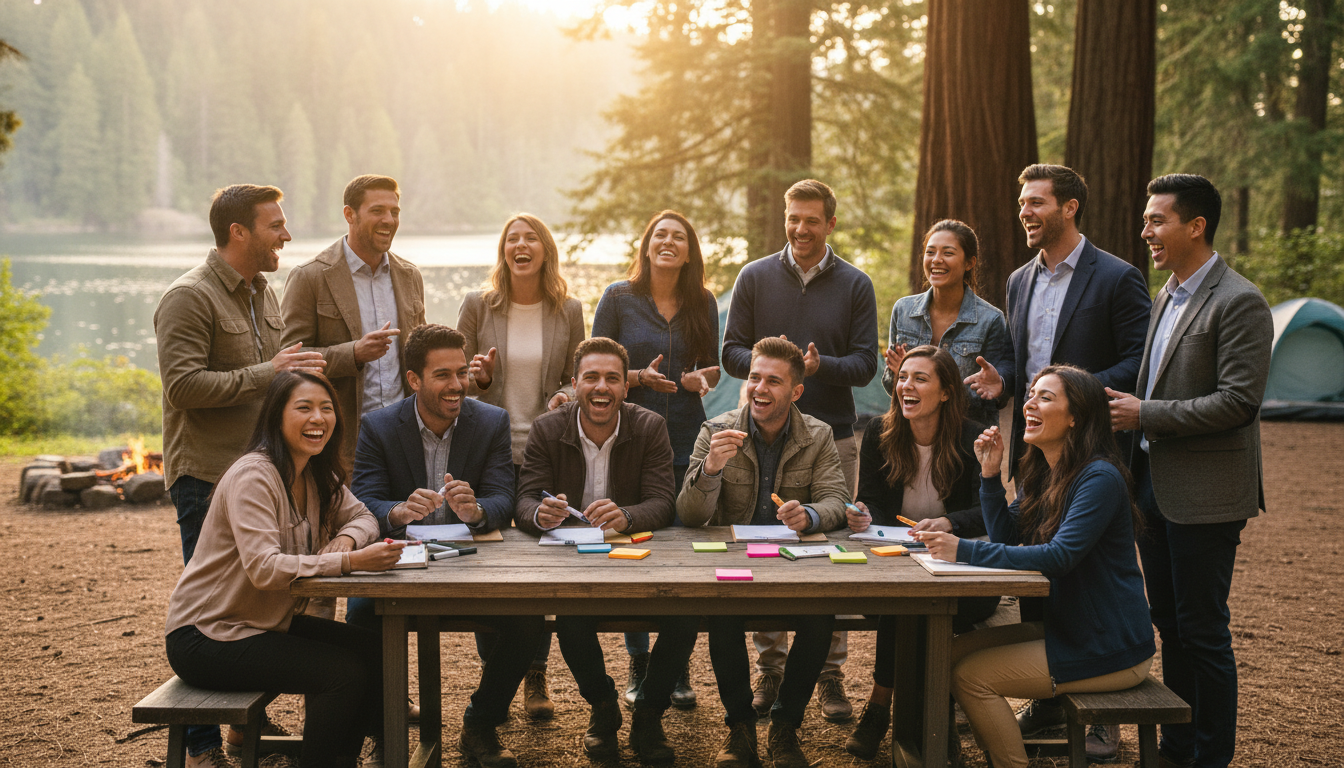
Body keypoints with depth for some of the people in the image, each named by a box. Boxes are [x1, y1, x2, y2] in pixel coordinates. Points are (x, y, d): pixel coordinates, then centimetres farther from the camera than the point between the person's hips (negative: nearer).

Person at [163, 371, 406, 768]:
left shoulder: (317, 475, 6)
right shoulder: (253, 476, -22)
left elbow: (362, 516, 12)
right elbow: (264, 568, -32)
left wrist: (347, 537, -13)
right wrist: (349, 562, -41)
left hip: (270, 622, 9)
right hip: (205, 635, -9)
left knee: (374, 651, -5)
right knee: (344, 672, -21)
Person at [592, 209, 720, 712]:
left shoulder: (703, 304, 8)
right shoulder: (618, 298, 1)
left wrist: (703, 378, -7)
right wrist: (640, 377, -16)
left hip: (687, 443, 2)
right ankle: (638, 667, 15)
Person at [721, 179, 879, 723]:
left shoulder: (855, 285, 5)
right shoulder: (755, 278, 7)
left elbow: (865, 365, 1)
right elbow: (731, 353, 5)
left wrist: (820, 365, -18)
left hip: (833, 440, 0)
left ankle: (830, 674, 11)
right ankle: (770, 668, 15)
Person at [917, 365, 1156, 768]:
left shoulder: (1099, 478, -20)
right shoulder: (1041, 474, 10)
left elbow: (1060, 556, -29)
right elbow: (1007, 538, 7)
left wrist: (965, 551, -32)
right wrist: (990, 475, -5)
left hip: (1111, 650, -9)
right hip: (1064, 627, 9)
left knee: (970, 676, -15)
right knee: (956, 652, 4)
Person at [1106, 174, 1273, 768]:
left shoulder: (1238, 302, -14)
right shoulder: (1167, 296, 14)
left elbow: (1238, 402, -20)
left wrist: (1146, 415, -18)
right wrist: (1129, 410, 8)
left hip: (1204, 494, -9)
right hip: (1155, 484, 9)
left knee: (1203, 631, 0)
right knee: (1170, 625, 16)